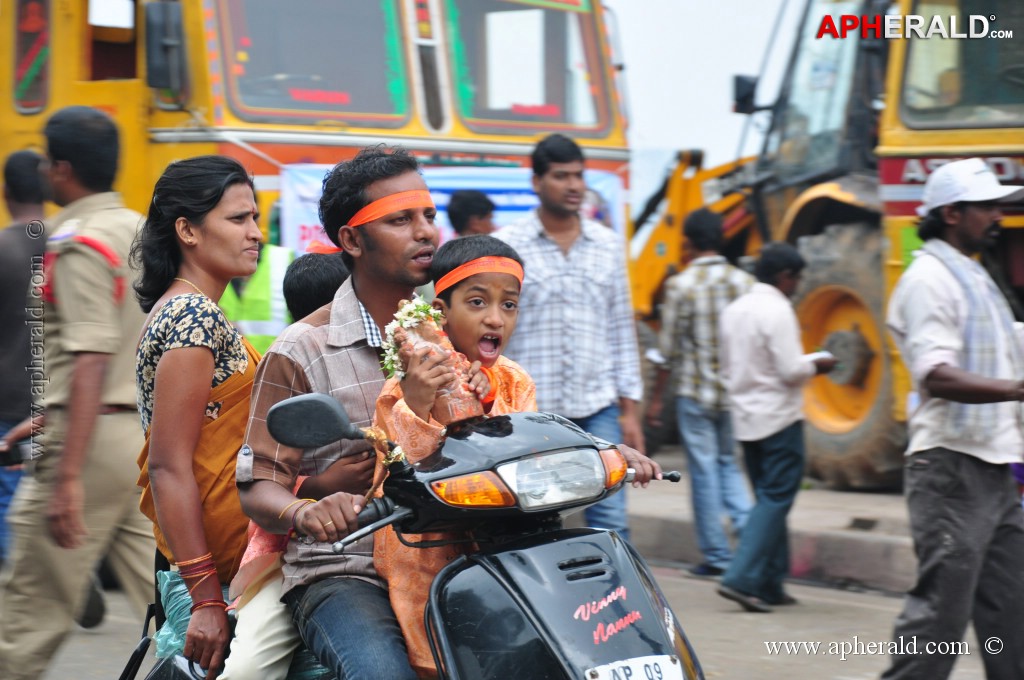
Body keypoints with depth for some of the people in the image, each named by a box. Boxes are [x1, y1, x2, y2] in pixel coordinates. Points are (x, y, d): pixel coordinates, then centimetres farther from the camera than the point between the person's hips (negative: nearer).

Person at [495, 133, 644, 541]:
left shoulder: (609, 246, 10)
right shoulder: (505, 247, -1)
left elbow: (622, 331, 12)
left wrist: (629, 410, 8)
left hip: (597, 409, 2)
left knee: (611, 523, -5)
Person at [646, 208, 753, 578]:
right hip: (737, 392, 4)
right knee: (728, 464, 19)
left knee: (704, 472, 4)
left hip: (695, 393, -4)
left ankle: (716, 554, 8)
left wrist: (656, 399, 2)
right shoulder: (745, 282, 1)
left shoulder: (681, 285, -10)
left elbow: (669, 349, -7)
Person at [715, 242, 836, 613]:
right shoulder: (777, 310, -15)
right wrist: (816, 365, -1)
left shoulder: (733, 310, 10)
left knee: (768, 497, 15)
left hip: (745, 416, 8)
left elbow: (727, 367, 16)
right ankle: (742, 578, -15)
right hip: (779, 416, -8)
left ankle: (770, 584, 15)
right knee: (777, 498, -5)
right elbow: (791, 370, -19)